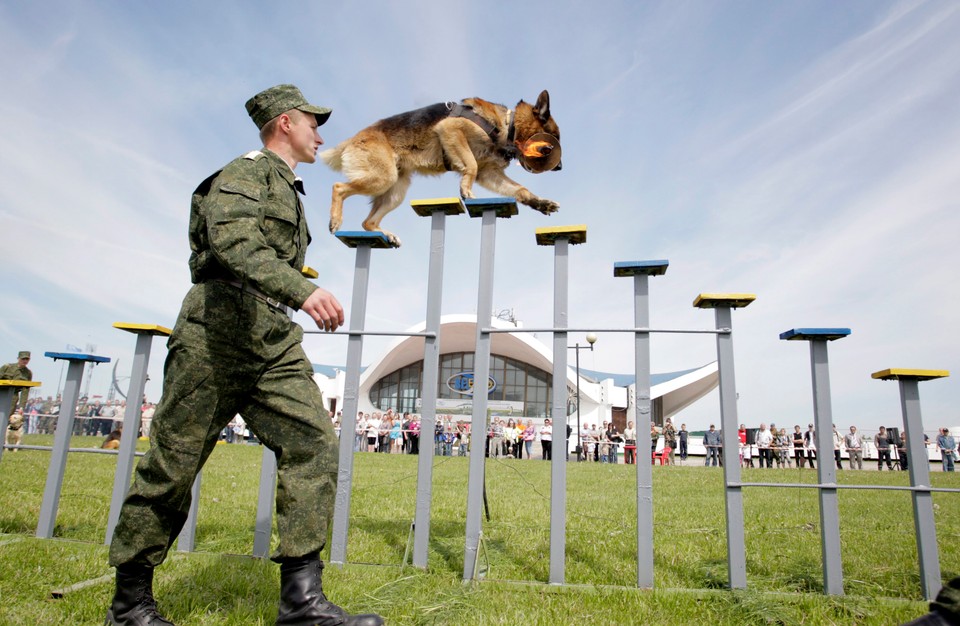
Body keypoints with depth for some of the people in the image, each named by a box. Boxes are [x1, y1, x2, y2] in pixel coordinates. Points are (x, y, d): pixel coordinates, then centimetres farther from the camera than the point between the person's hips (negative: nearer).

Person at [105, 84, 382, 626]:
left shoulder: (289, 192, 27)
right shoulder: (248, 171, -1)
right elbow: (232, 240, -22)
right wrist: (303, 290, -35)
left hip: (276, 341, 8)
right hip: (220, 328, -8)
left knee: (314, 441, -11)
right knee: (175, 462, 1)